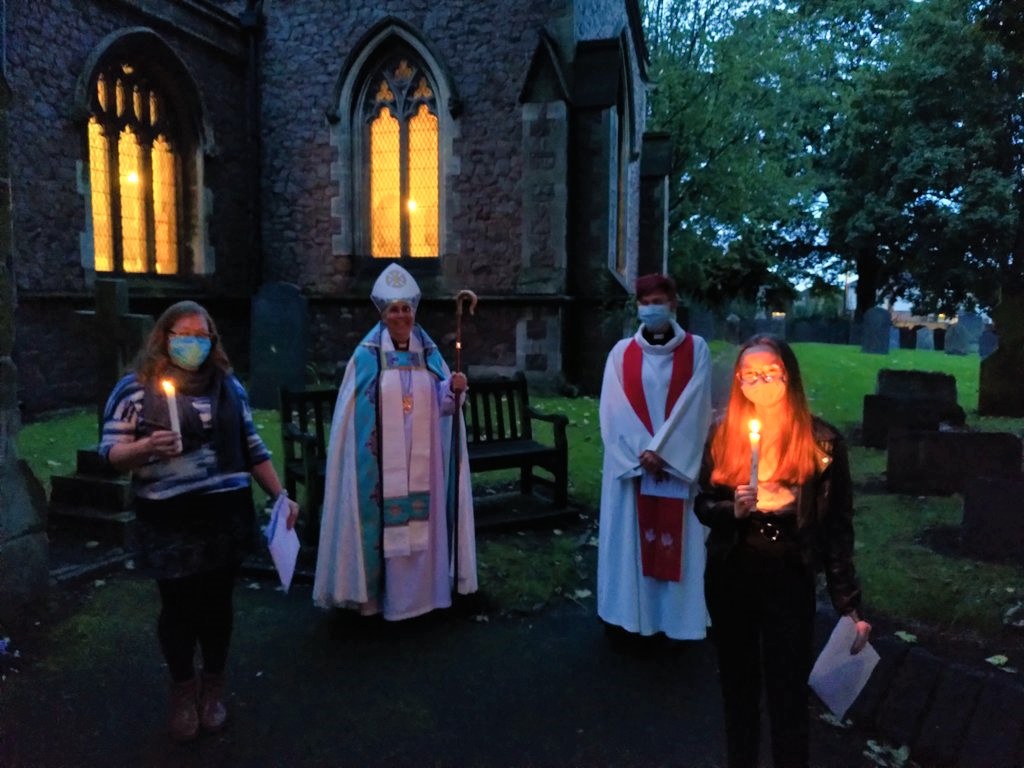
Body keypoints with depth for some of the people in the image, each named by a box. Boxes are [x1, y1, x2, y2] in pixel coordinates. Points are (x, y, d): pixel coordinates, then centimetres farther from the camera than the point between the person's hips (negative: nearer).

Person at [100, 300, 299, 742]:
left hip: (227, 514, 3)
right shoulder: (136, 388, -3)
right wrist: (145, 448, -25)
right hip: (168, 521, -2)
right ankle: (183, 691, 29)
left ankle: (213, 688, 30)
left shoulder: (228, 385, 8)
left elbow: (252, 447, 12)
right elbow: (110, 454, -4)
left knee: (217, 602, 10)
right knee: (178, 605, 6)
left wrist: (280, 496, 8)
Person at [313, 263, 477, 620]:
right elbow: (352, 409, -4)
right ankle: (377, 592, 16)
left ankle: (420, 589, 24)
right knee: (384, 521, 1)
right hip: (381, 459, -3)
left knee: (421, 520, 10)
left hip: (421, 459, 4)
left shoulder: (429, 353, 7)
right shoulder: (366, 355, -3)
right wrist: (359, 454, -8)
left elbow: (442, 403, 5)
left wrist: (455, 389, -16)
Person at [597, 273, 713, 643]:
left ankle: (673, 615, 16)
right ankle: (627, 614, 16)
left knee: (675, 538, 4)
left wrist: (660, 451, -14)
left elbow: (694, 408, -7)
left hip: (679, 463, -1)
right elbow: (614, 410, -3)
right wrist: (642, 452, -13)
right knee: (629, 537, 5)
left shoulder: (696, 350, 1)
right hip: (629, 462, 1)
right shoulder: (621, 352, 4)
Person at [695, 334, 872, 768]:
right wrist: (732, 509, -18)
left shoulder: (822, 441, -9)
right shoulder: (724, 435, -2)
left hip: (790, 579, -2)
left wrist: (849, 605, -8)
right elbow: (703, 506, 5)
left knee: (787, 691, 7)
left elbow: (838, 527, -6)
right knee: (737, 685, 19)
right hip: (729, 578, 3)